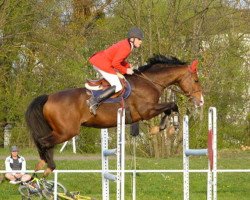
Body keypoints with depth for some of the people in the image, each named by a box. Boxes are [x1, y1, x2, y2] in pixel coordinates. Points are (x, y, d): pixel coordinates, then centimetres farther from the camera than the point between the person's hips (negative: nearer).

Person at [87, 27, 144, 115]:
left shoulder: (125, 44, 12)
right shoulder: (126, 48, -19)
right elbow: (115, 63, -22)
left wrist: (128, 65, 8)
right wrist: (125, 71, -9)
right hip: (103, 64, -11)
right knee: (118, 87, -13)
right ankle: (94, 101, -21)